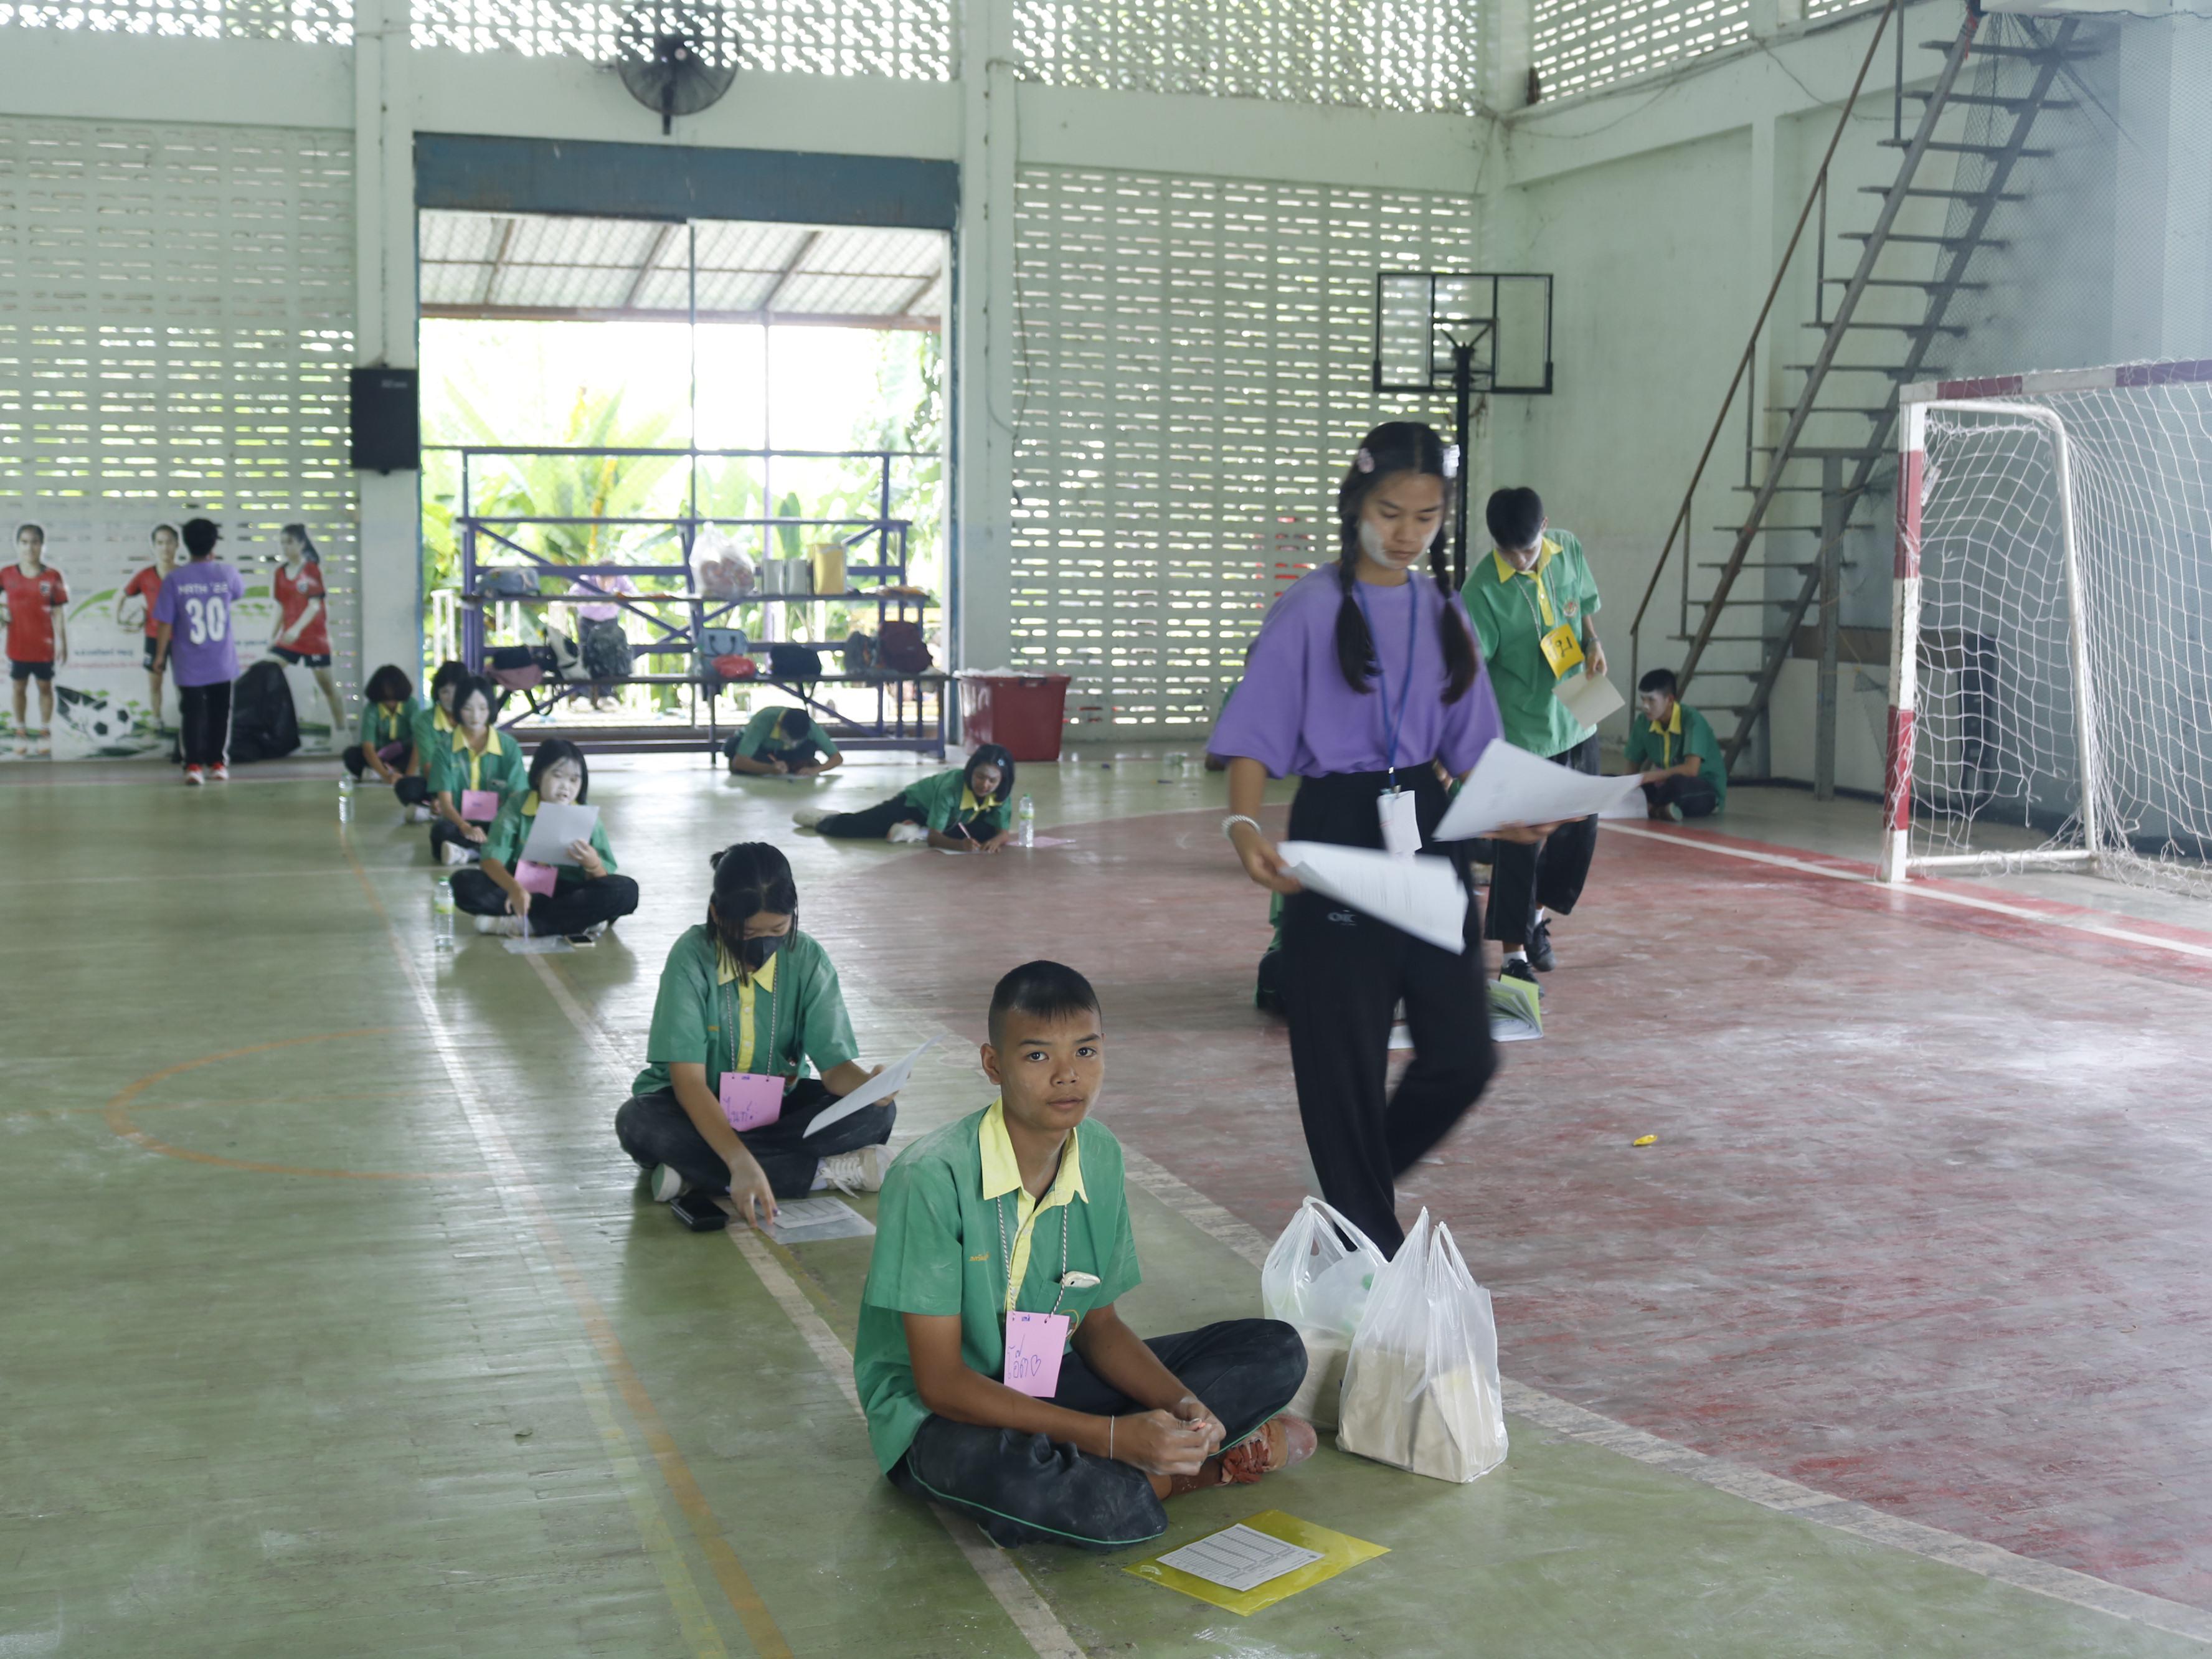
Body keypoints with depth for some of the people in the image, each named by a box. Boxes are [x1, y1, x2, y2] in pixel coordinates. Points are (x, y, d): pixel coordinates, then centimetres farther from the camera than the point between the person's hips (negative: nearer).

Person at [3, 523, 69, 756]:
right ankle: (22, 733, 25)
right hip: (17, 646, 1)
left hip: (44, 646, -1)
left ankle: (45, 733, 24)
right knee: (19, 688, 12)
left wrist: (63, 644, -2)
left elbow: (58, 613, -3)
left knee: (45, 687, 12)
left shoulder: (53, 577, -6)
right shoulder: (7, 575, -5)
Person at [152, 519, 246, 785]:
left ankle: (193, 766, -2)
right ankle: (218, 763, 19)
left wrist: (160, 656, 1)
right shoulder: (227, 573, -7)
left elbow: (165, 622, -9)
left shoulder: (174, 579, -10)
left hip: (189, 663, -1)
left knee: (192, 713, 5)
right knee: (220, 712, 15)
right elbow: (240, 592, 17)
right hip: (222, 663, 1)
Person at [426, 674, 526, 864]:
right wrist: (465, 828, -29)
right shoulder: (446, 749, 2)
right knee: (442, 831, -37)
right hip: (459, 823, -1)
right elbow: (445, 801, -7)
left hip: (497, 824, 1)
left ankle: (469, 852, -30)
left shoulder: (509, 747, 4)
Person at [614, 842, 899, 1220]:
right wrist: (740, 1162, -42)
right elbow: (688, 1080, -27)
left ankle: (698, 1171, -27)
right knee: (638, 1122, -36)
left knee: (876, 1113, -22)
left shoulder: (808, 959, -12)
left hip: (779, 1105, 2)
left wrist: (869, 1082, -41)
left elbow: (836, 1065, -15)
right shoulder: (692, 957, -21)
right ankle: (826, 1171, -31)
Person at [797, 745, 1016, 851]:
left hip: (953, 819, 5)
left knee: (988, 833, -20)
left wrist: (995, 841, -46)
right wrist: (960, 844, -57)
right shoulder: (952, 785, -40)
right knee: (854, 826, -15)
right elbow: (934, 836, -38)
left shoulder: (1001, 793, -26)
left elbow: (1004, 832, -22)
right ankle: (821, 819, 21)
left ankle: (917, 832, -9)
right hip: (914, 803, -5)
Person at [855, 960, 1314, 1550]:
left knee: (1276, 1352, -3)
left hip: (1054, 1389, 6)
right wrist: (1111, 1437, -28)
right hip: (940, 1415, -6)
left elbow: (1099, 1322, 6)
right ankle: (1207, 1469, -15)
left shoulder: (1101, 1157, -3)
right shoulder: (931, 1178, -24)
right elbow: (940, 1382, -23)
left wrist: (1181, 1406, -15)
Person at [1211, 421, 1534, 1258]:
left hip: (1428, 834, 5)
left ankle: (1363, 1186, 30)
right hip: (1337, 835, -5)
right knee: (1345, 1059, 1)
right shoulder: (1312, 608, -5)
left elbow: (1469, 746, 13)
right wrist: (1245, 827, -28)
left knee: (1463, 1054, 5)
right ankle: (1367, 1242, 18)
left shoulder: (1444, 612, 10)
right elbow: (1256, 737, -10)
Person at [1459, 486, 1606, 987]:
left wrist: (1593, 642, -4)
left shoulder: (1569, 551, -4)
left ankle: (1538, 915, 37)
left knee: (1581, 831, 15)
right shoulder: (1483, 590, -22)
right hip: (1523, 734, -6)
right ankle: (1515, 953, 9)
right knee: (1521, 846, -2)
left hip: (1577, 721, 6)